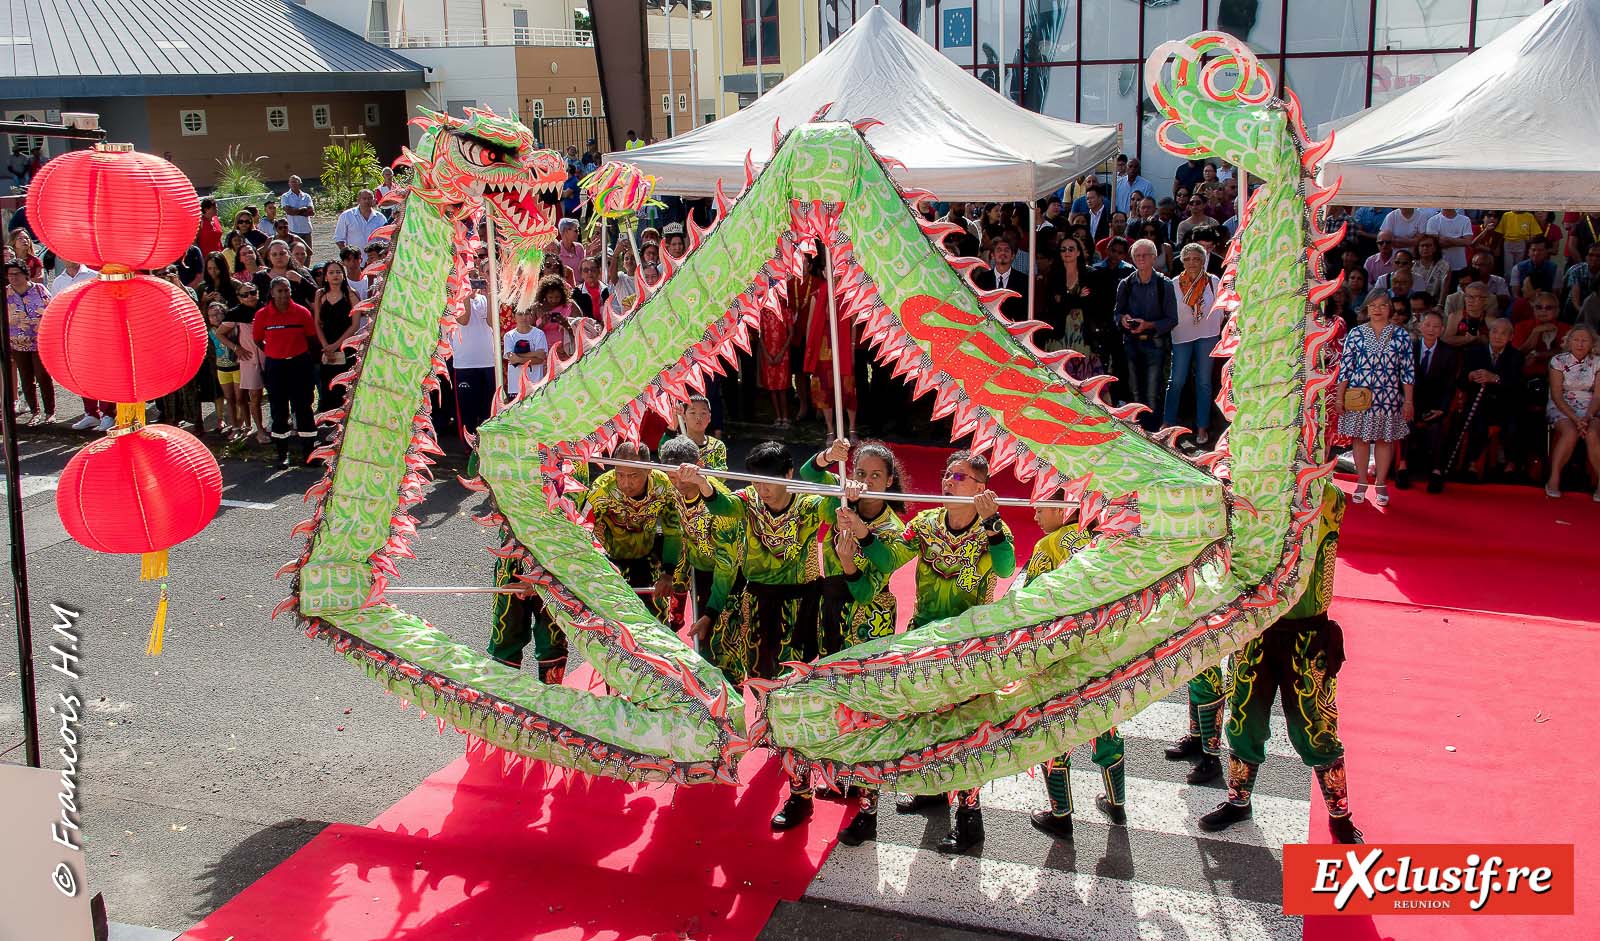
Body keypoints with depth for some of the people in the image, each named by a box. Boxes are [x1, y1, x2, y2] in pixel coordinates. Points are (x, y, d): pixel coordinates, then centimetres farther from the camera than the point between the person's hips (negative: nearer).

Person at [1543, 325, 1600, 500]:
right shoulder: (1558, 361, 0)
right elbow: (1556, 395, -6)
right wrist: (1575, 418, -17)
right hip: (1561, 408, -1)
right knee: (1571, 432, -33)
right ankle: (1554, 480, -27)